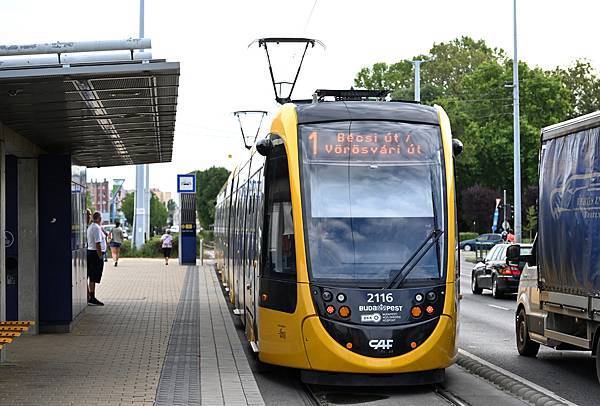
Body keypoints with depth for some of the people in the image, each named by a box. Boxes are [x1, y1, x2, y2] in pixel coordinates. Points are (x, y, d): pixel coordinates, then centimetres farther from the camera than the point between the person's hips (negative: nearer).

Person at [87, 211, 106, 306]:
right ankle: (92, 298, -7)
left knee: (91, 277, 14)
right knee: (94, 278, -7)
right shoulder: (97, 228, -15)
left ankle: (89, 297, 19)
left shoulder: (90, 227, 16)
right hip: (96, 254, -10)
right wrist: (100, 256, -19)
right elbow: (98, 243, -20)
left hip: (90, 251, 10)